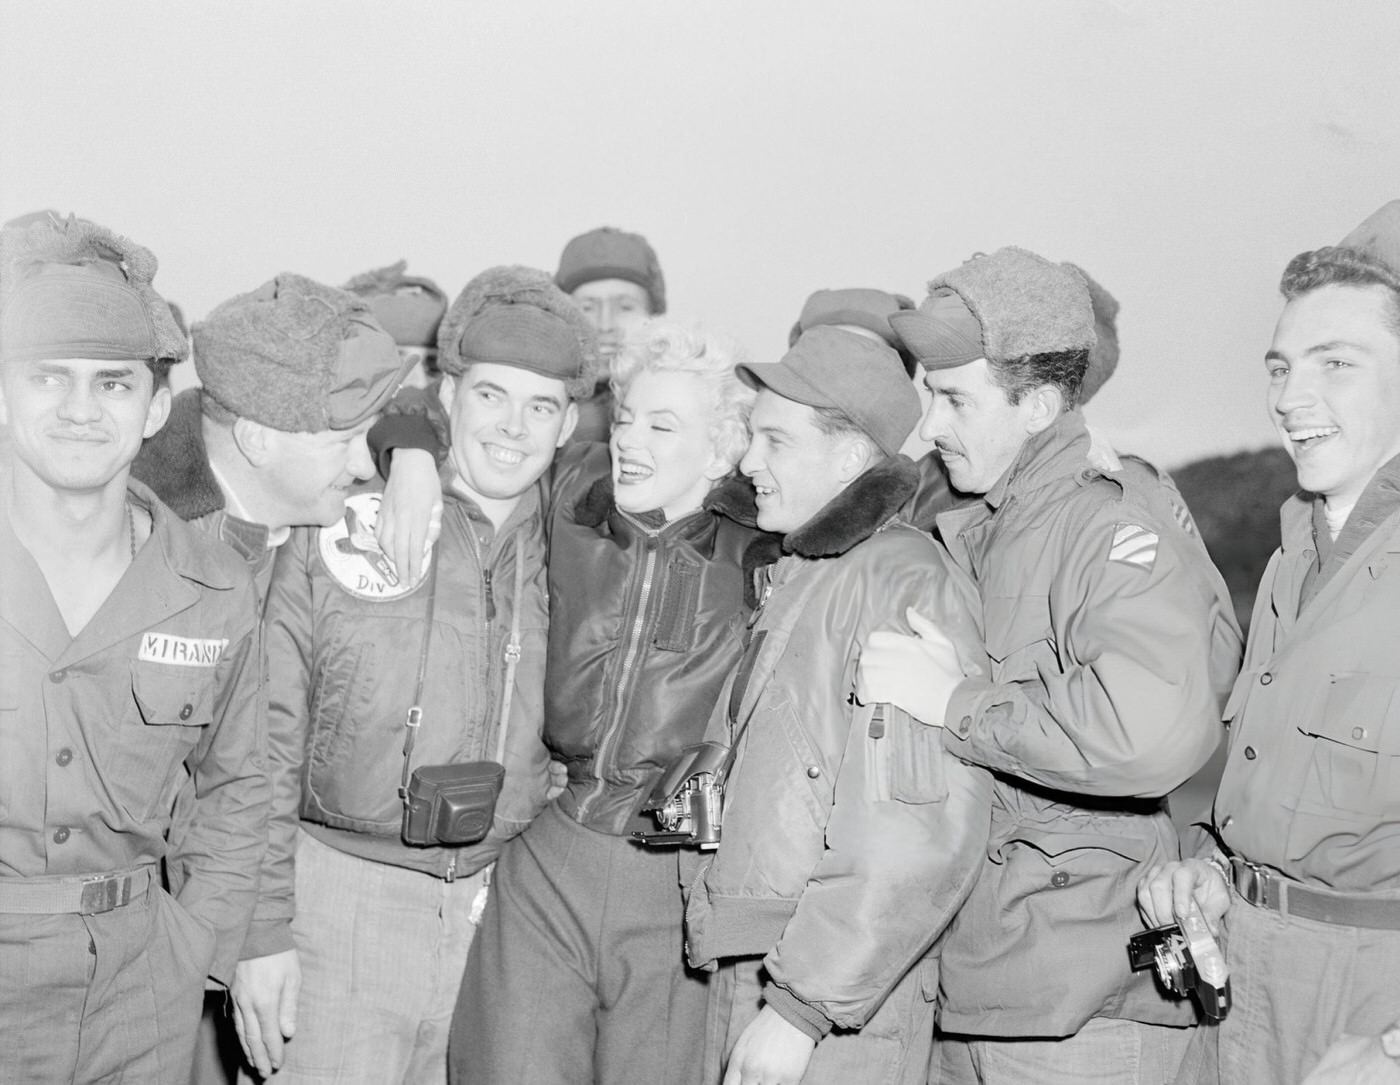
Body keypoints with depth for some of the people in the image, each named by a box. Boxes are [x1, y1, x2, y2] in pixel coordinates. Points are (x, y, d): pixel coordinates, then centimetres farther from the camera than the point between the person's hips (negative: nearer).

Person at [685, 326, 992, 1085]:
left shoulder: (908, 582, -14)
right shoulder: (791, 579, 13)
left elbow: (925, 837, -21)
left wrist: (802, 1007, -20)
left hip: (835, 1018, -8)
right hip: (744, 973, 8)